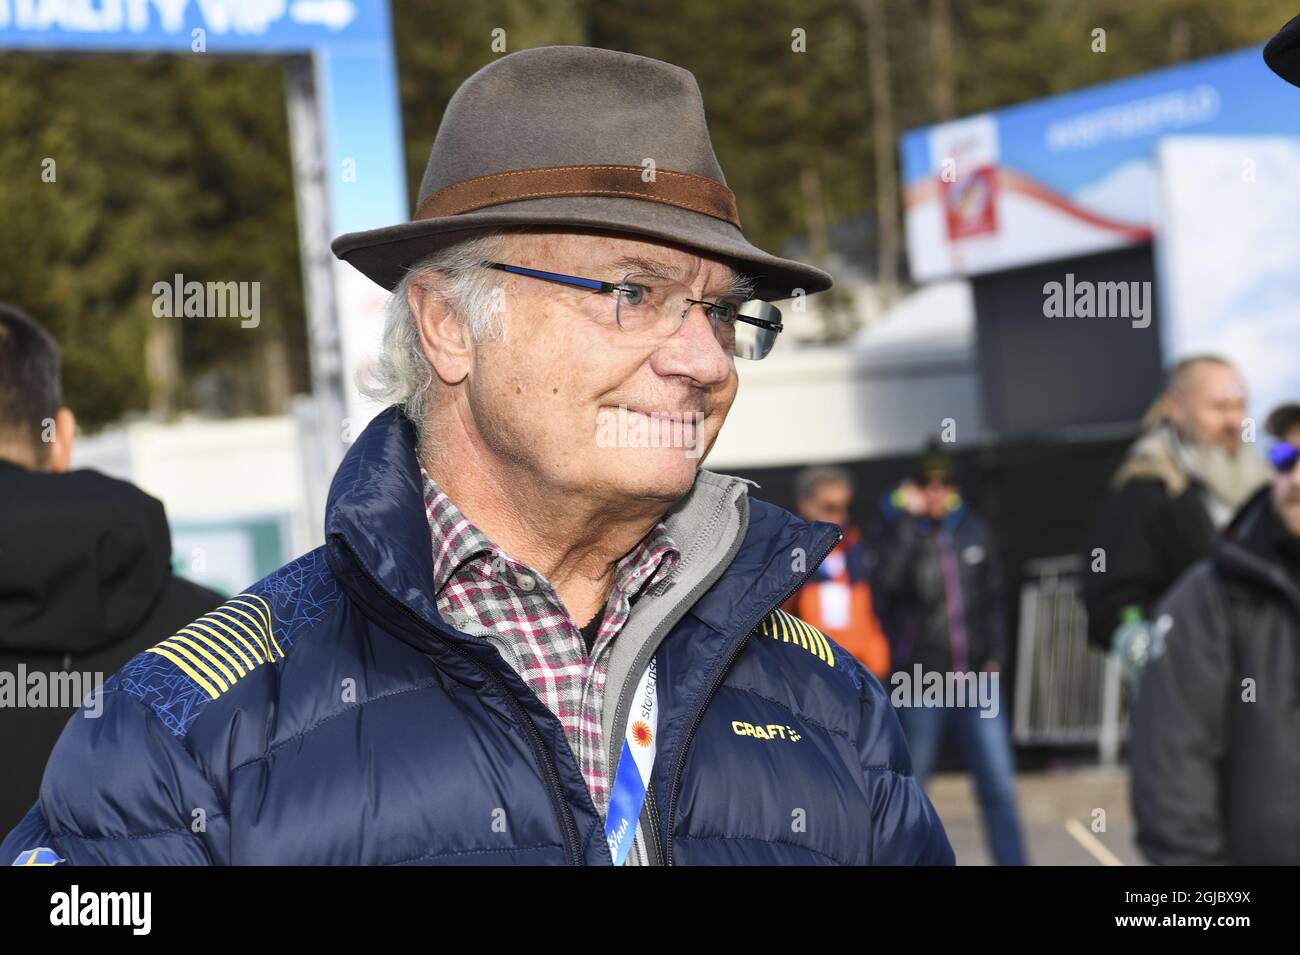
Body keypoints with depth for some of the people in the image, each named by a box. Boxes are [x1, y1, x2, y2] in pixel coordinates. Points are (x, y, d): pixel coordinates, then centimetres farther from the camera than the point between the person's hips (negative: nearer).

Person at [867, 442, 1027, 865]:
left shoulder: (974, 530, 9)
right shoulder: (894, 529, -1)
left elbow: (992, 598, 16)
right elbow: (884, 582, -21)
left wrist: (995, 654, 5)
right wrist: (909, 518, -19)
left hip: (976, 677, 2)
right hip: (919, 678, -2)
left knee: (998, 784, -4)